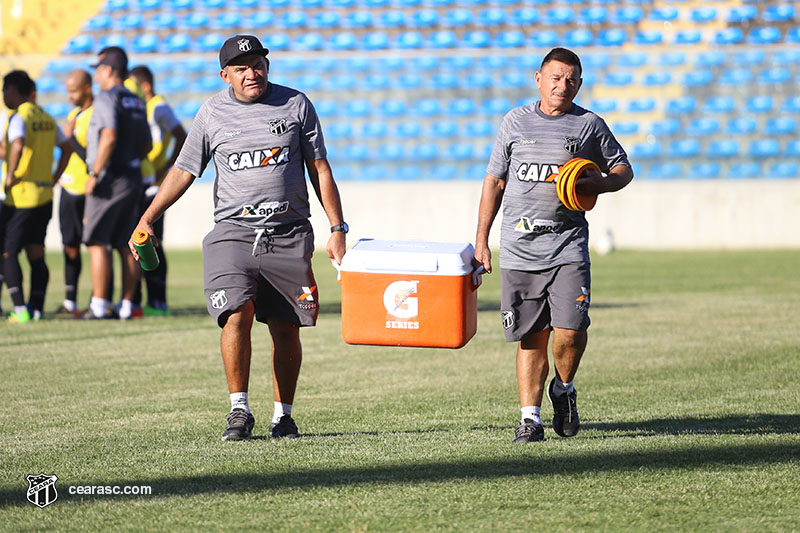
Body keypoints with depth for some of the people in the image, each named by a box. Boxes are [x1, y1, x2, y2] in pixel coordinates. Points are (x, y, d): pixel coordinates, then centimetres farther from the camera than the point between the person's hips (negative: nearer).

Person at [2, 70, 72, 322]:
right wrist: (54, 178, 19)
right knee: (36, 255, 10)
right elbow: (66, 147, 21)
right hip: (44, 195, 7)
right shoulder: (47, 118, 13)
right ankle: (37, 309, 8)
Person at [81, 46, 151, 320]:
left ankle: (99, 306, -9)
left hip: (110, 181, -8)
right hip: (134, 179, 8)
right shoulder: (136, 102, 15)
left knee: (97, 242, -5)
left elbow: (109, 138, -23)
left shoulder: (107, 98, -11)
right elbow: (146, 145, 18)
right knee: (126, 246, 8)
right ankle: (126, 305, 8)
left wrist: (95, 175, -19)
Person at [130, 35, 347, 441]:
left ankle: (283, 415, 14)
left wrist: (337, 228, 4)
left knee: (286, 330, 2)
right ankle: (239, 410, -11)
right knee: (238, 313, -19)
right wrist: (147, 219, 1)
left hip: (288, 236, 1)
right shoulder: (212, 112, 7)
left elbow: (319, 169, 10)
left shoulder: (296, 104, 7)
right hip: (233, 233, -1)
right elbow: (183, 171, 11)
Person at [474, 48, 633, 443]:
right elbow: (494, 180, 17)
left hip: (567, 244, -1)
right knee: (531, 336, 2)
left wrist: (600, 184, -7)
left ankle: (564, 389, 13)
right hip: (518, 247, 1)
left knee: (570, 330, -14)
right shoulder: (516, 121, 12)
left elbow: (623, 169, 17)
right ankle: (530, 416, 8)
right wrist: (481, 240, 12)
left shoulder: (589, 125, 8)